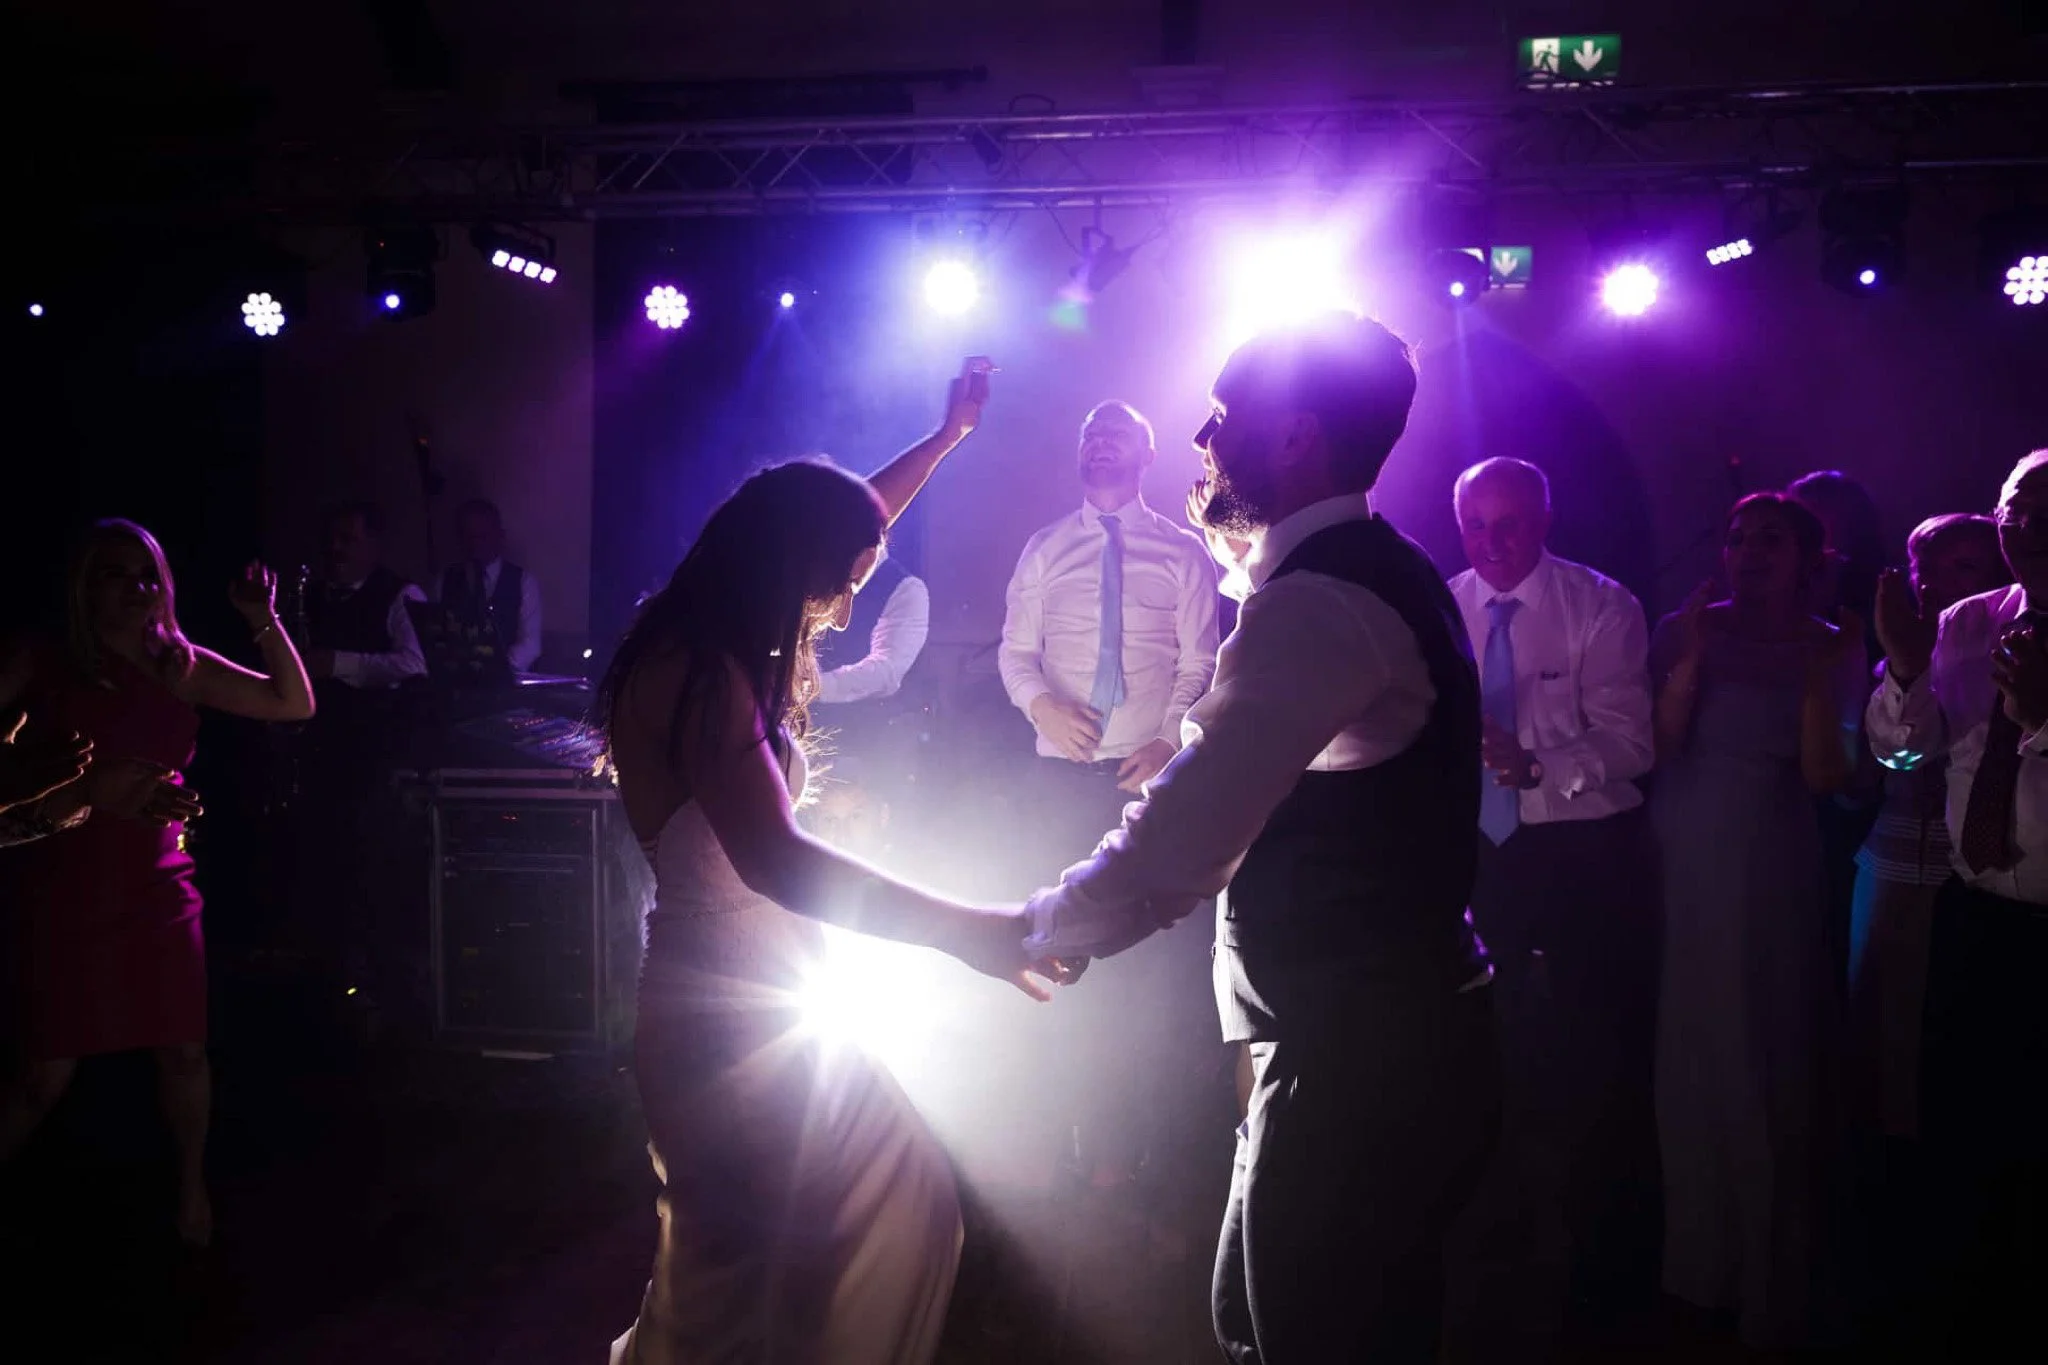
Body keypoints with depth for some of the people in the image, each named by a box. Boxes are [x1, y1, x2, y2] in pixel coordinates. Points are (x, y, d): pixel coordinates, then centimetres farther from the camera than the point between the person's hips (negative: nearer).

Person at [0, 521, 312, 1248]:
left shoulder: (181, 666, 2)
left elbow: (296, 703, 2)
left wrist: (265, 622, -8)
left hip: (159, 886, 3)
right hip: (63, 891, -3)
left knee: (184, 1052, 8)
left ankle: (191, 1190, 29)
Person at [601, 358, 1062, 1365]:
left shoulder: (712, 653, 8)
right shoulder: (701, 672, -21)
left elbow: (842, 524, 24)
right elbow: (771, 861, -34)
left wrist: (946, 438, 32)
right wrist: (966, 930, -36)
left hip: (757, 998, 10)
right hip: (730, 1014, -10)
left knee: (903, 1201, 12)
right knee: (748, 1279, 0)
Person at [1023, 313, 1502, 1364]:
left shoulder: (1318, 602, -23)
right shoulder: (1379, 573, 12)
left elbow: (1176, 850, -27)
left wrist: (1029, 933, -12)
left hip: (1358, 1066, -10)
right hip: (1387, 1038, 10)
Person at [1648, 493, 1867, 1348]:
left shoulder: (1830, 647, 1)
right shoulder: (1687, 629, 3)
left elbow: (1824, 776, -7)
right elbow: (1656, 746, -6)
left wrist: (1817, 677, -17)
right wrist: (1691, 659, -15)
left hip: (1773, 876, -1)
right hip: (1680, 868, 1)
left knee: (1770, 1067, 3)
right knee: (1690, 1055, 9)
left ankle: (1777, 1286, 17)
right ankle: (1695, 1255, 25)